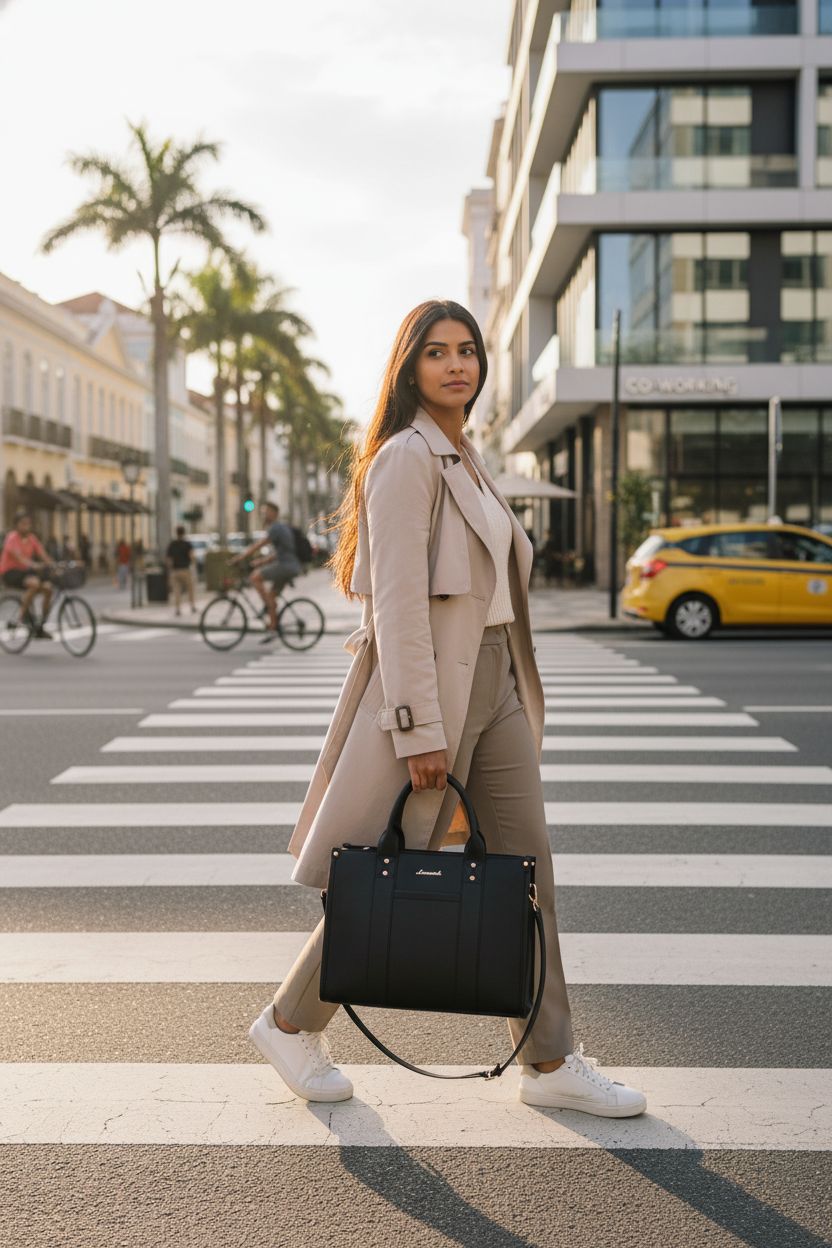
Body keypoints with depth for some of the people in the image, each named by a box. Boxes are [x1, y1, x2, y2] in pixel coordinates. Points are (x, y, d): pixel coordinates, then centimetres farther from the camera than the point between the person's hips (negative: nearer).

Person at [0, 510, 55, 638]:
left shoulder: (31, 538, 7)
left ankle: (40, 627, -5)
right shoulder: (12, 537, -12)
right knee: (34, 583, -35)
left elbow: (42, 554, -2)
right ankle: (21, 615, -17)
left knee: (47, 587, -16)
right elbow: (18, 556, -29)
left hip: (24, 571, 7)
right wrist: (33, 565, -46)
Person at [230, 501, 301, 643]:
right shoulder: (280, 528, 22)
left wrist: (241, 557, -17)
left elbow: (258, 545, -18)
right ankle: (272, 629, 13)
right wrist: (260, 562, 21)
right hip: (291, 567, 10)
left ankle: (268, 605, -13)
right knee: (271, 596, 12)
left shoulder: (276, 528, -10)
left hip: (286, 566, -10)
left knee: (255, 577, -17)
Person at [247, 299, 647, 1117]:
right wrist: (420, 729, -22)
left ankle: (551, 1064, 16)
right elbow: (398, 598, -19)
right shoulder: (406, 457, -12)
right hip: (430, 682, -9)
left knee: (527, 868, 7)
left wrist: (509, 679, 19)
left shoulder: (465, 458, 16)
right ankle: (290, 1024, 21)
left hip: (494, 680, 9)